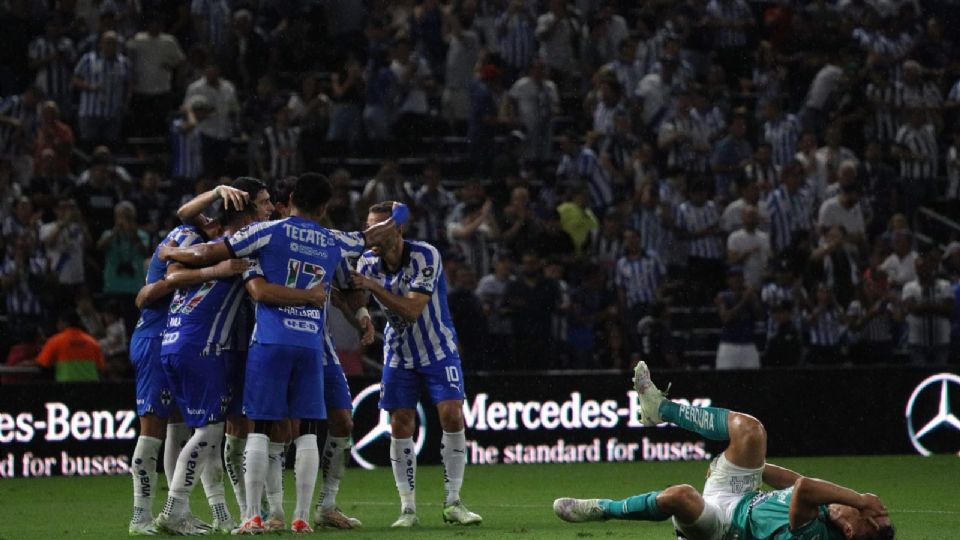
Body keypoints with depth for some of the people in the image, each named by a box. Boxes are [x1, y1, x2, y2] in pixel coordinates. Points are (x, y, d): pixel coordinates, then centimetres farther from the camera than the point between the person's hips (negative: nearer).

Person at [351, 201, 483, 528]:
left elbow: (412, 310, -29)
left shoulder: (425, 256, -22)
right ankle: (407, 508, 3)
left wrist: (374, 287, -35)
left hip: (439, 350, -3)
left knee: (452, 416, -14)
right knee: (400, 426, -3)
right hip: (399, 354, 3)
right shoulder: (368, 263, -7)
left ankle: (453, 503, -4)